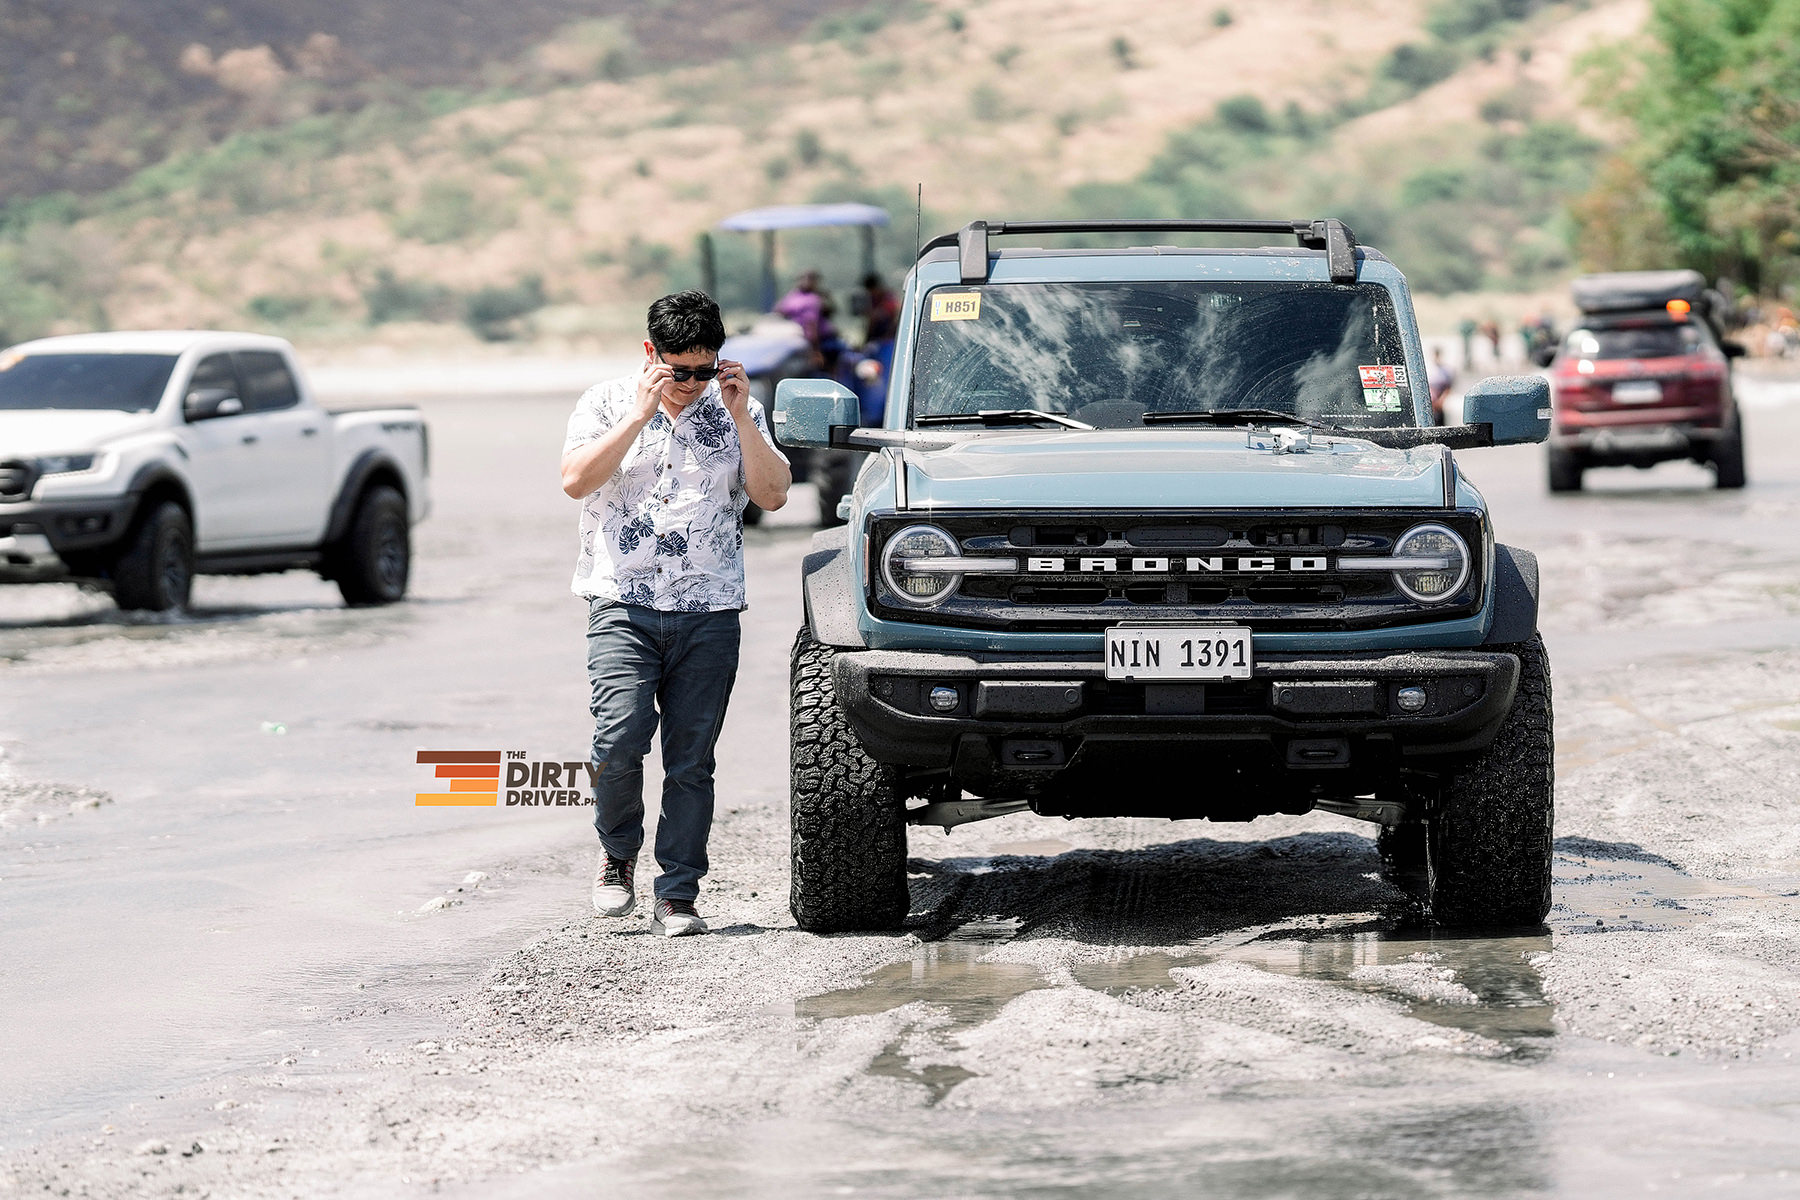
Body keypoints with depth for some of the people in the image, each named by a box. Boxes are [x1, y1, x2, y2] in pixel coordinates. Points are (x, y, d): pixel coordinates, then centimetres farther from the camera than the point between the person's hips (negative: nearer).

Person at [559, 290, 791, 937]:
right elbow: (576, 480, -11)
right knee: (620, 737, -19)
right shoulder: (606, 404, 5)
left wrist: (740, 417, -10)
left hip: (709, 611, 2)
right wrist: (641, 415, -15)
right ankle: (618, 855, 5)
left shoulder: (736, 412, 9)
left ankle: (677, 896, 5)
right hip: (623, 605, -2)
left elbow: (773, 494, -2)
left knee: (691, 759, 0)